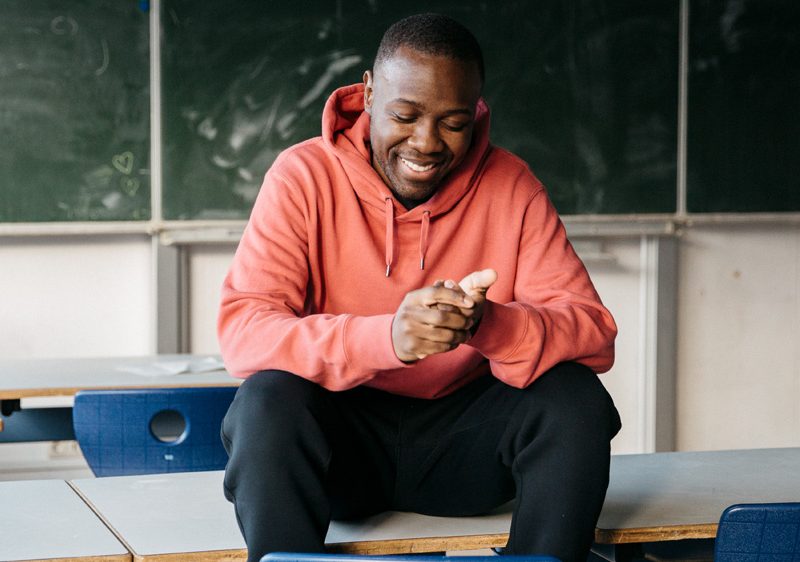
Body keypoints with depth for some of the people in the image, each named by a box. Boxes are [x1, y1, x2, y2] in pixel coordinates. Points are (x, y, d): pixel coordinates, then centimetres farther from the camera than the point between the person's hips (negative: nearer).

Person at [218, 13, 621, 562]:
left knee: (577, 400, -24)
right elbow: (241, 332, -21)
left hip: (464, 438, 2)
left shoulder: (510, 185, -4)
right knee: (267, 401, -32)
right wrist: (385, 337, -38)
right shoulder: (304, 176, -10)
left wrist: (490, 325, -35)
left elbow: (595, 334, -12)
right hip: (341, 431, -2)